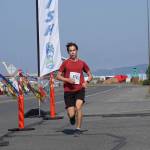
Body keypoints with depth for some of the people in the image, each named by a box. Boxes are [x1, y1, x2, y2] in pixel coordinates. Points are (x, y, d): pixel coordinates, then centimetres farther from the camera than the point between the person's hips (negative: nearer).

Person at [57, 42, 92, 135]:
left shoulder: (82, 63, 8)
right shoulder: (65, 63, 4)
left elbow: (90, 75, 16)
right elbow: (58, 76, 5)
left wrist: (86, 82, -4)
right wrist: (67, 79, -13)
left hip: (80, 90, 0)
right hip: (68, 91, 0)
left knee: (78, 107, -25)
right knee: (71, 115, -5)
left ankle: (78, 128, -12)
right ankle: (72, 117, 34)